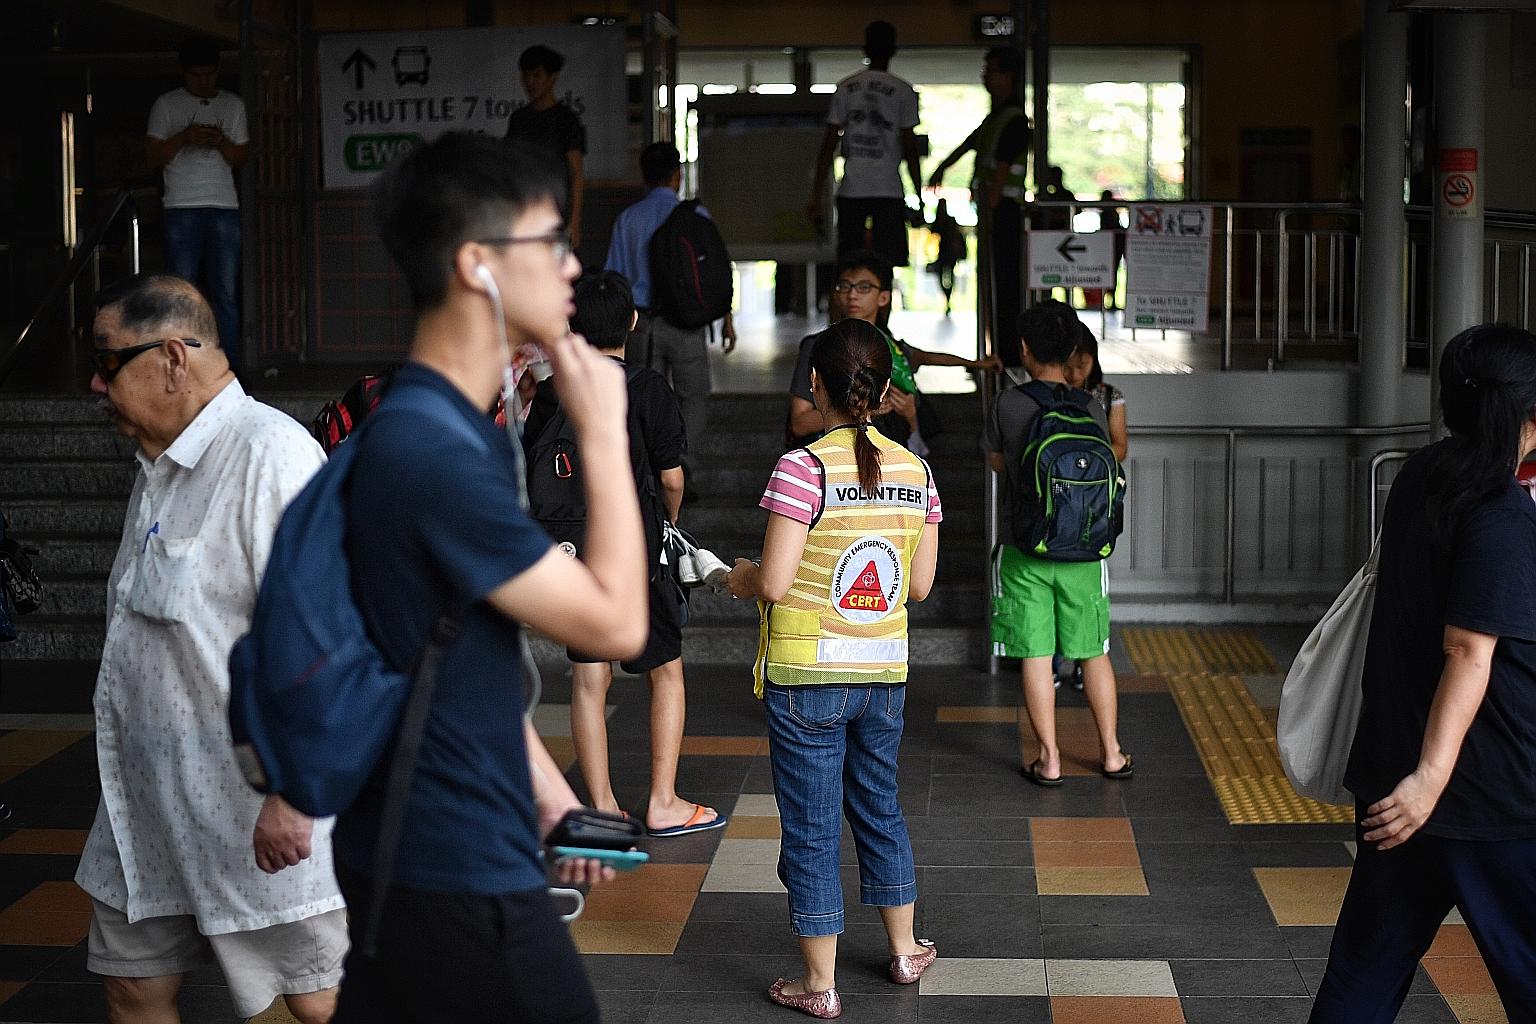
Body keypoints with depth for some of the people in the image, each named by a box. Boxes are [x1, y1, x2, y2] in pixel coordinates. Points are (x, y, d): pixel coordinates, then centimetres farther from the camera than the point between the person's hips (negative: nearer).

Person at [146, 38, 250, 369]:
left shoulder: (233, 105, 16)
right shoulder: (167, 105, 9)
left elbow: (242, 158, 13)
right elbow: (153, 156, 4)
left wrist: (221, 142, -7)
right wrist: (185, 137, -11)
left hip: (225, 208, 2)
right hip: (183, 208, -2)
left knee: (226, 293, -2)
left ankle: (230, 365, -1)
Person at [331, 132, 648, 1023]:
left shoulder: (458, 431, 9)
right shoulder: (432, 452, -24)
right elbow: (616, 625, -20)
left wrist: (547, 789, 13)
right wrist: (604, 431, -14)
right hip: (458, 874, -10)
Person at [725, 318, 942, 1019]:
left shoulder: (804, 468, -16)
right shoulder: (915, 471, 1)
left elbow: (774, 582, -19)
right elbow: (919, 586, 5)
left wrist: (739, 579, 3)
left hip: (806, 678, -5)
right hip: (884, 675, 5)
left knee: (810, 829, 5)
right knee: (879, 810, 22)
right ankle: (904, 950, 35)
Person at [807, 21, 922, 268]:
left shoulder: (846, 88, 8)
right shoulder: (902, 90, 1)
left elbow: (828, 146, 5)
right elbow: (910, 149, -1)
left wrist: (816, 195, 8)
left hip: (851, 190, 2)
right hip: (889, 190, -2)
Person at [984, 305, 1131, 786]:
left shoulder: (1007, 405, -9)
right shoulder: (1091, 408, -4)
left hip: (1024, 549, -2)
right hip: (1082, 548, 2)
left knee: (1035, 655, 4)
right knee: (1094, 651, 13)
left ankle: (1049, 759, 8)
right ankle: (1111, 753, 20)